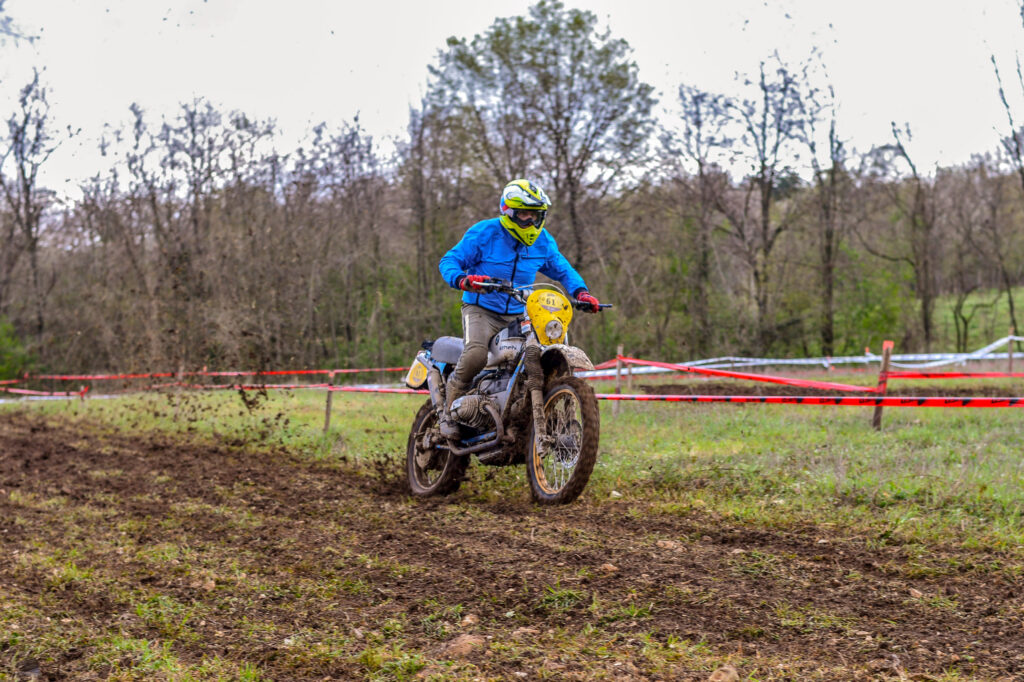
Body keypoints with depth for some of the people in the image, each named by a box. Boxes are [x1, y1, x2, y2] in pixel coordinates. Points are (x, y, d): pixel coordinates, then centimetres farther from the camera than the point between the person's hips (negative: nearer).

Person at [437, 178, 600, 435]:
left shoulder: (544, 242, 6)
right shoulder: (484, 232, -7)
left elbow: (562, 270, 17)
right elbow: (449, 261, -6)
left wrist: (580, 292, -3)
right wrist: (462, 280, -29)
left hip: (519, 315, 5)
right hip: (481, 309, -5)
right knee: (475, 355, -31)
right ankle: (450, 410, -9)